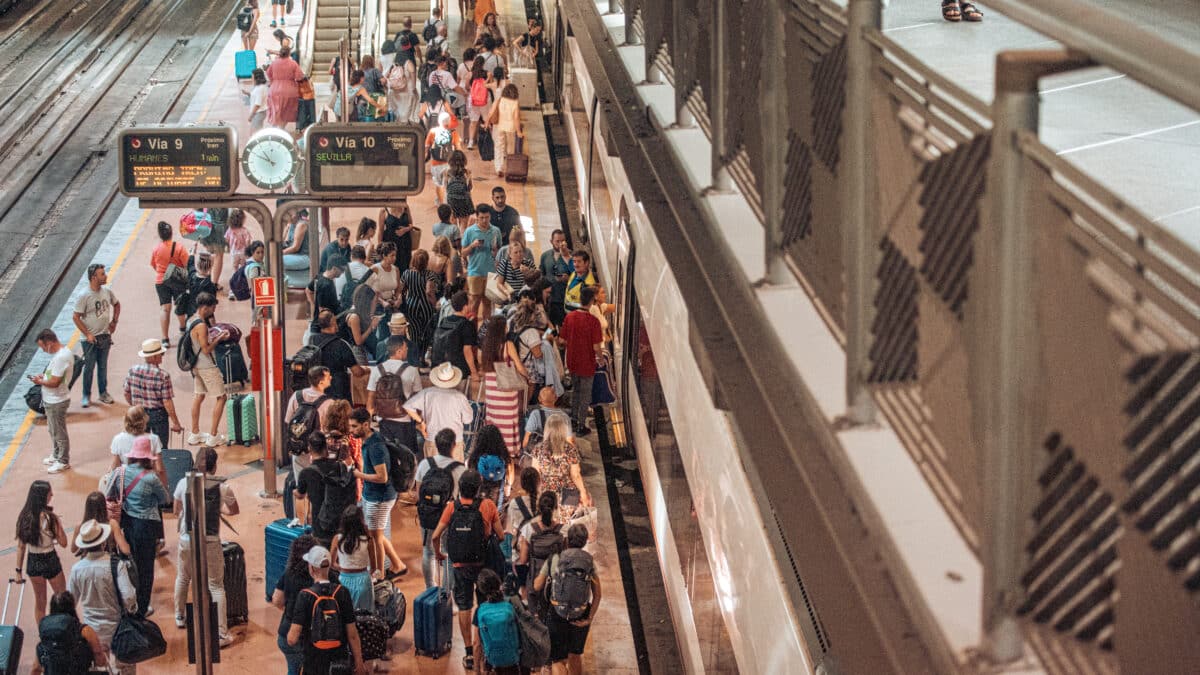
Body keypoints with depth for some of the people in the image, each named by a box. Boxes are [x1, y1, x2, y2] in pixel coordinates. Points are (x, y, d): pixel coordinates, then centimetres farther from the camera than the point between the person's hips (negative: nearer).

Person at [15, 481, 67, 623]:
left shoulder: (24, 516, -4)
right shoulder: (49, 517, -20)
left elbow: (20, 546, 0)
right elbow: (63, 542, -15)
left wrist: (19, 570, 6)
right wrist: (58, 522, -7)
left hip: (32, 562, 5)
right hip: (50, 560, -5)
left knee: (39, 601, 19)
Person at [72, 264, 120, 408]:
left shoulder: (107, 292, -1)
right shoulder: (85, 297, -19)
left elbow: (116, 304, 19)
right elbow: (76, 317, -15)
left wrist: (114, 321, 9)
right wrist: (87, 334, -16)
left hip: (105, 336, 5)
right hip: (90, 339, -5)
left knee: (103, 366, 15)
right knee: (89, 368, 3)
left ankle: (103, 393, 28)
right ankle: (86, 396, 16)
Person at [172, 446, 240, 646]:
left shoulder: (183, 483, -5)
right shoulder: (222, 486, -12)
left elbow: (177, 511, 10)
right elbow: (234, 511, 5)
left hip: (187, 539, 3)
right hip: (210, 542, -3)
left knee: (182, 579, 26)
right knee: (216, 586, 3)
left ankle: (179, 617, 45)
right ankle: (221, 633, 0)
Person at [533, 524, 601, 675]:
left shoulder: (553, 560, -6)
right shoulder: (590, 562, -2)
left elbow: (537, 587, 2)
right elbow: (597, 594, -8)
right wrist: (590, 618, -6)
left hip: (557, 617, -2)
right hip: (581, 617, 2)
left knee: (558, 661, 4)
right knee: (576, 655, 25)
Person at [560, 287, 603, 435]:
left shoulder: (569, 317, -7)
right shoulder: (593, 321, -23)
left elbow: (564, 340, 2)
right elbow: (596, 347, -21)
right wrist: (601, 357, 0)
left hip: (572, 361, 5)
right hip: (587, 363, -5)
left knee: (576, 390, 25)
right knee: (585, 395, 11)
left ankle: (573, 420, 35)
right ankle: (581, 427, 18)